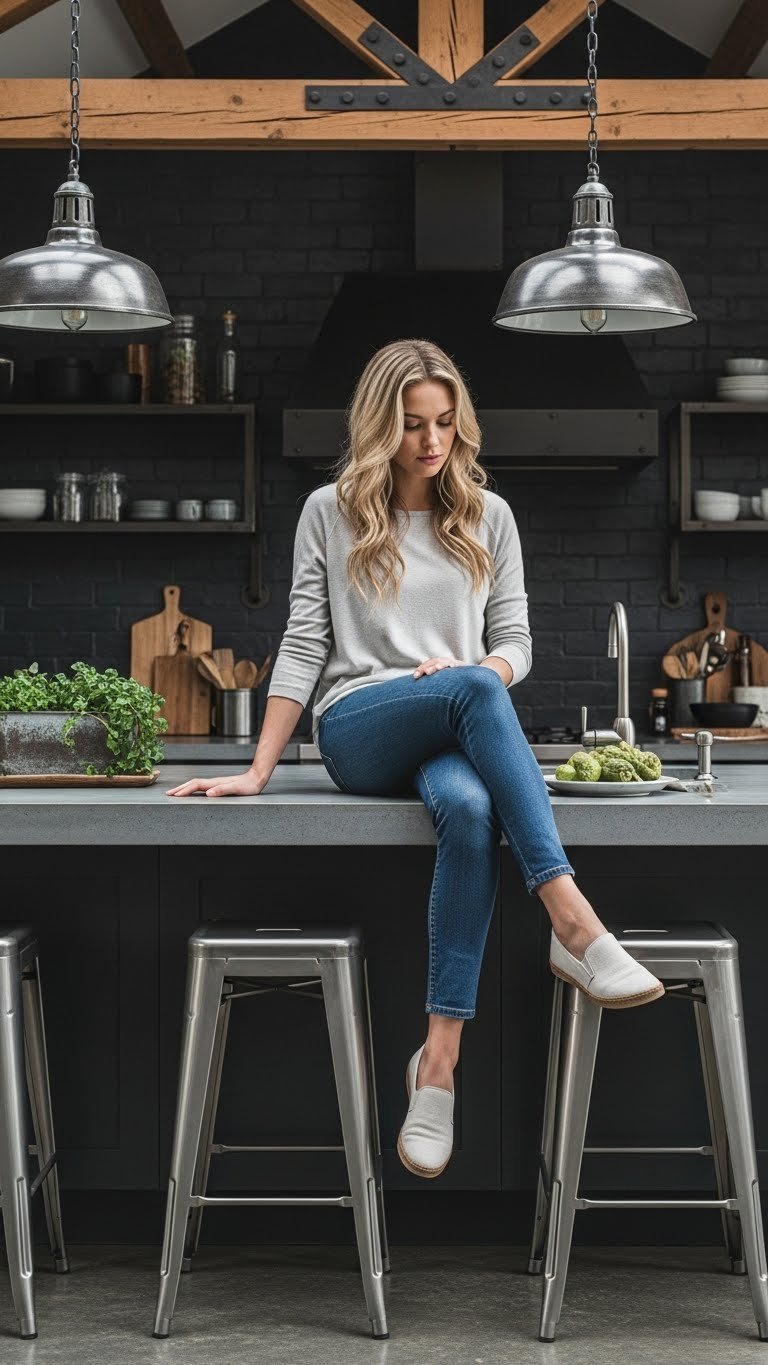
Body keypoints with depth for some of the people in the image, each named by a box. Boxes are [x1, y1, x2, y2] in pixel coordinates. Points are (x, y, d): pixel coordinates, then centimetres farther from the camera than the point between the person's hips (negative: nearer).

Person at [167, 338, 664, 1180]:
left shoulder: (487, 516, 15)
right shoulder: (331, 512, 10)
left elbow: (514, 643, 13)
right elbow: (304, 645, 6)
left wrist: (466, 670, -10)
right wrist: (257, 771, 0)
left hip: (457, 734, 2)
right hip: (358, 731, -2)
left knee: (470, 810, -37)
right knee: (474, 691, -36)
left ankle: (438, 1062, -37)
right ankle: (574, 927, -42)